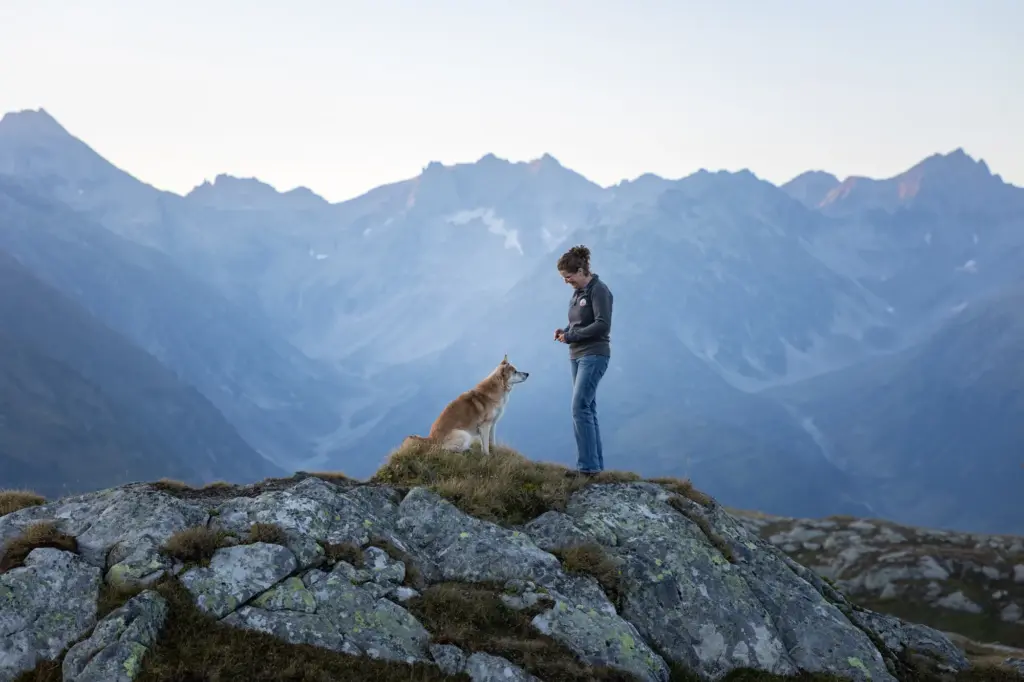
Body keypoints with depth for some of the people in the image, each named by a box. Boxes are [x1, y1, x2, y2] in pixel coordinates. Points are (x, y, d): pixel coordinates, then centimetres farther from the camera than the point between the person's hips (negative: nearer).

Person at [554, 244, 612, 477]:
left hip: (594, 355, -9)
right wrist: (565, 331, 2)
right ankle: (595, 464, 14)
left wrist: (572, 336, -17)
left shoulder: (598, 290, -11)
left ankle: (588, 466, -11)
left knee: (580, 408, -13)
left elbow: (602, 325, -19)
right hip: (577, 356, 9)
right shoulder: (578, 292, 14)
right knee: (587, 409, 9)